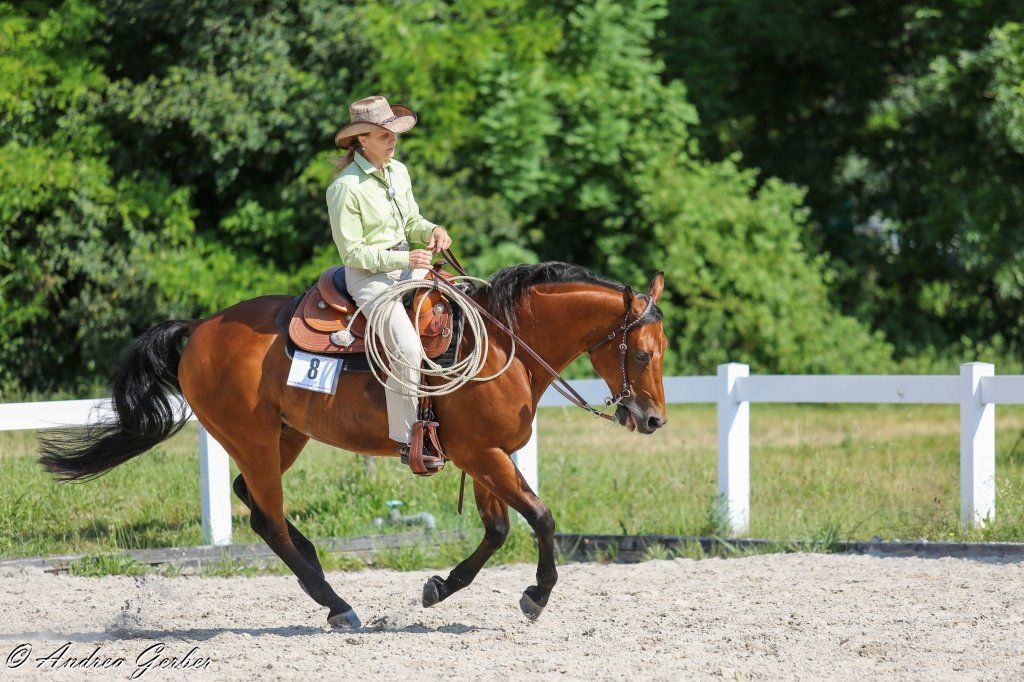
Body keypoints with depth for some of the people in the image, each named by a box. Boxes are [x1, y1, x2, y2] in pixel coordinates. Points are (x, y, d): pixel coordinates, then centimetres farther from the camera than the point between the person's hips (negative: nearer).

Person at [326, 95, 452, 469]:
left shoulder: (398, 171, 7)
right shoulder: (345, 188, -16)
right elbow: (352, 252, -14)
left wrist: (432, 231, -5)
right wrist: (401, 259, -22)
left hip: (406, 264, 8)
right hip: (368, 274, -8)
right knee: (408, 348, -25)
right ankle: (406, 438, -15)